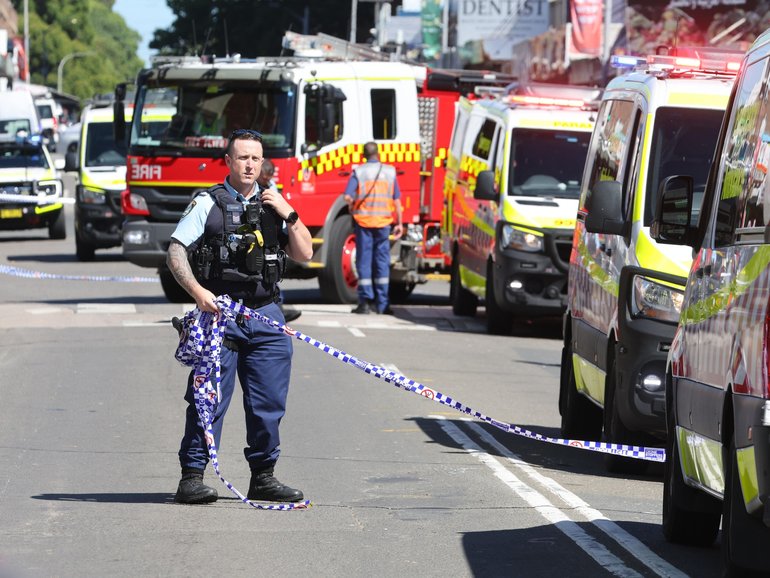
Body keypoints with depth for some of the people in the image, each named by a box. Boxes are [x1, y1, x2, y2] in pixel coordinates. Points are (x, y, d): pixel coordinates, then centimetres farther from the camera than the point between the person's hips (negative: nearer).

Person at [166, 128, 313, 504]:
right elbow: (176, 251, -5)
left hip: (265, 317, 4)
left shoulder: (273, 205, 15)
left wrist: (288, 214, -2)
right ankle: (192, 477, -3)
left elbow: (304, 254, 9)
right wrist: (198, 291, -19)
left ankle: (263, 477, 15)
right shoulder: (208, 203, 2)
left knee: (269, 401, 5)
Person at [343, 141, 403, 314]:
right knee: (382, 261, 7)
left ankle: (365, 302, -1)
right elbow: (396, 200, 3)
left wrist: (353, 209, 9)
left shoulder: (358, 172, -2)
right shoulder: (390, 171, 3)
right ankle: (382, 303, 6)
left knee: (364, 261, 3)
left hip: (363, 221, -1)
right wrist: (399, 223, 9)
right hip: (383, 222, 1)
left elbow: (348, 196, -11)